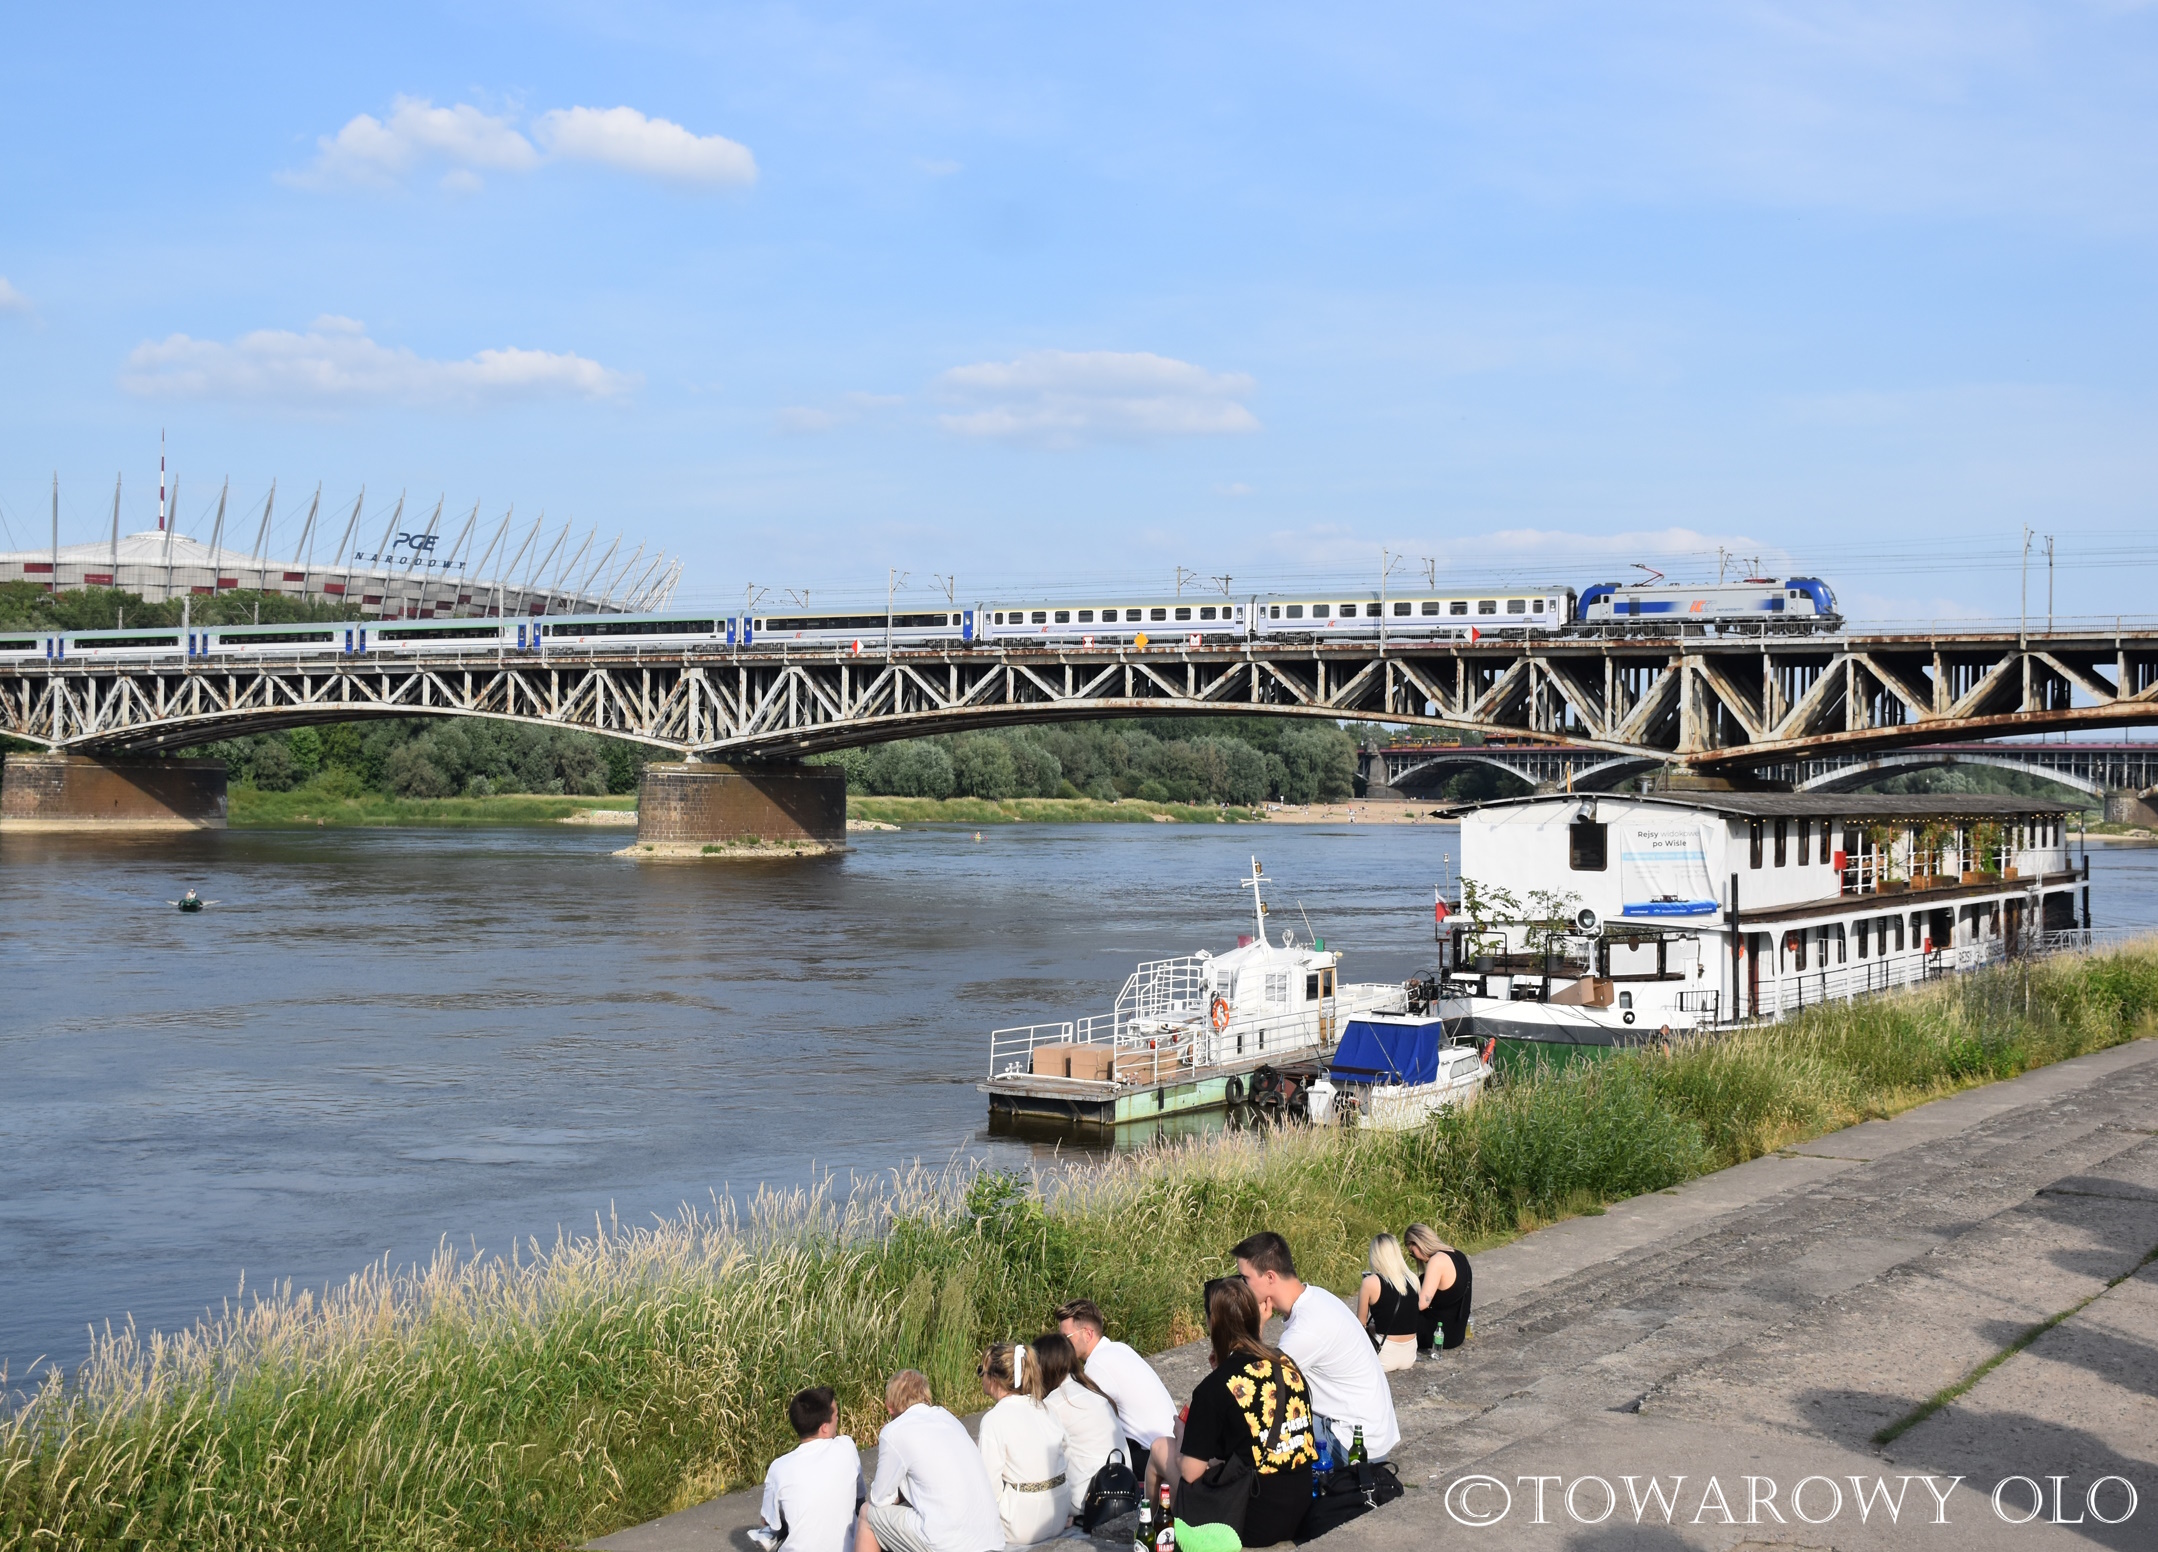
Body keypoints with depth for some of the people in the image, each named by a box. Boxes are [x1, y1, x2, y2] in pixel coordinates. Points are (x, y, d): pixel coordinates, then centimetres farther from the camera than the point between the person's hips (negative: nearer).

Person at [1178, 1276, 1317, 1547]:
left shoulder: (1216, 1387, -16)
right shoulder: (1288, 1366, 2)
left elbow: (1192, 1472, -12)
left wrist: (1183, 1439, 7)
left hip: (1251, 1523, -6)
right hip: (1298, 1512, 6)